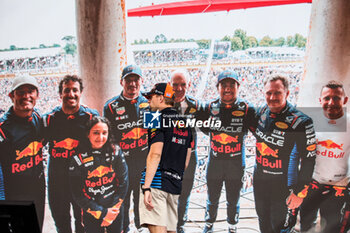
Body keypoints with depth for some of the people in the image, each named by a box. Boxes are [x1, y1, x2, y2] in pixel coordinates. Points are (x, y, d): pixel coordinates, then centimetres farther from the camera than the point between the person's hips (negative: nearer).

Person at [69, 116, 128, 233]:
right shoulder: (78, 159, -11)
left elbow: (123, 182, -4)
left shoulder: (115, 152, -6)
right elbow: (77, 193, -9)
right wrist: (102, 213, -12)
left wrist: (113, 209, -8)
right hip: (91, 216, -1)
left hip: (115, 211, 2)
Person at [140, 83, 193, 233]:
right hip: (175, 186, 8)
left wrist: (146, 187, -20)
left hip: (157, 181, -8)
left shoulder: (159, 119, -5)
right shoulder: (184, 125, 18)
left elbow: (155, 154, -17)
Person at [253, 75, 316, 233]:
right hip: (259, 178, 5)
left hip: (282, 184, -5)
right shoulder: (262, 112, -6)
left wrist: (299, 192, -16)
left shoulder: (300, 122, -22)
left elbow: (308, 160, -18)